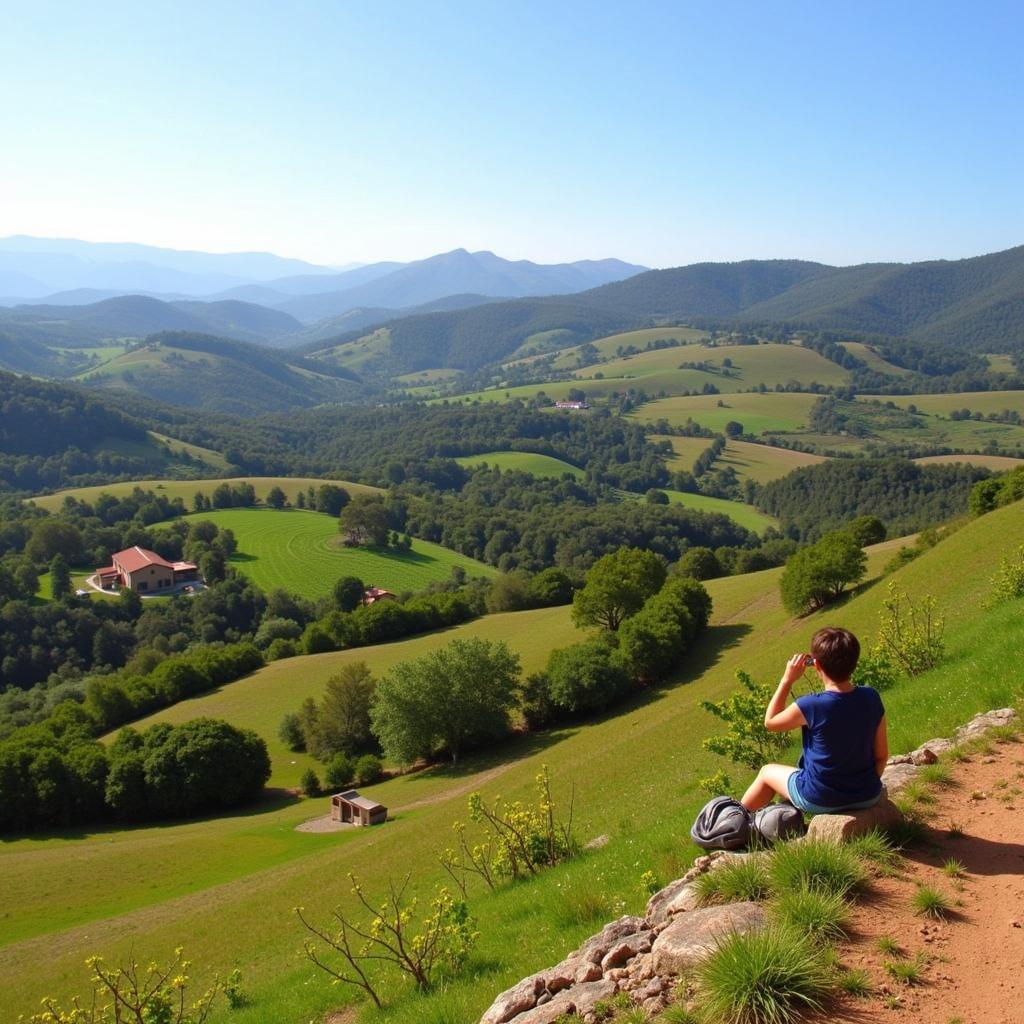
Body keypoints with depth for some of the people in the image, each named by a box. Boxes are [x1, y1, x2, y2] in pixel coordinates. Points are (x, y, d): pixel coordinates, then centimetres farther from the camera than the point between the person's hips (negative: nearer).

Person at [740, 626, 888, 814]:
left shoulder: (810, 706, -26)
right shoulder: (871, 698, -12)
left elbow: (770, 722, -6)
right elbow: (882, 755, -3)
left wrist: (787, 680, -7)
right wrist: (866, 784, 14)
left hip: (821, 801, -4)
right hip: (868, 797, 4)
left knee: (767, 772, 23)